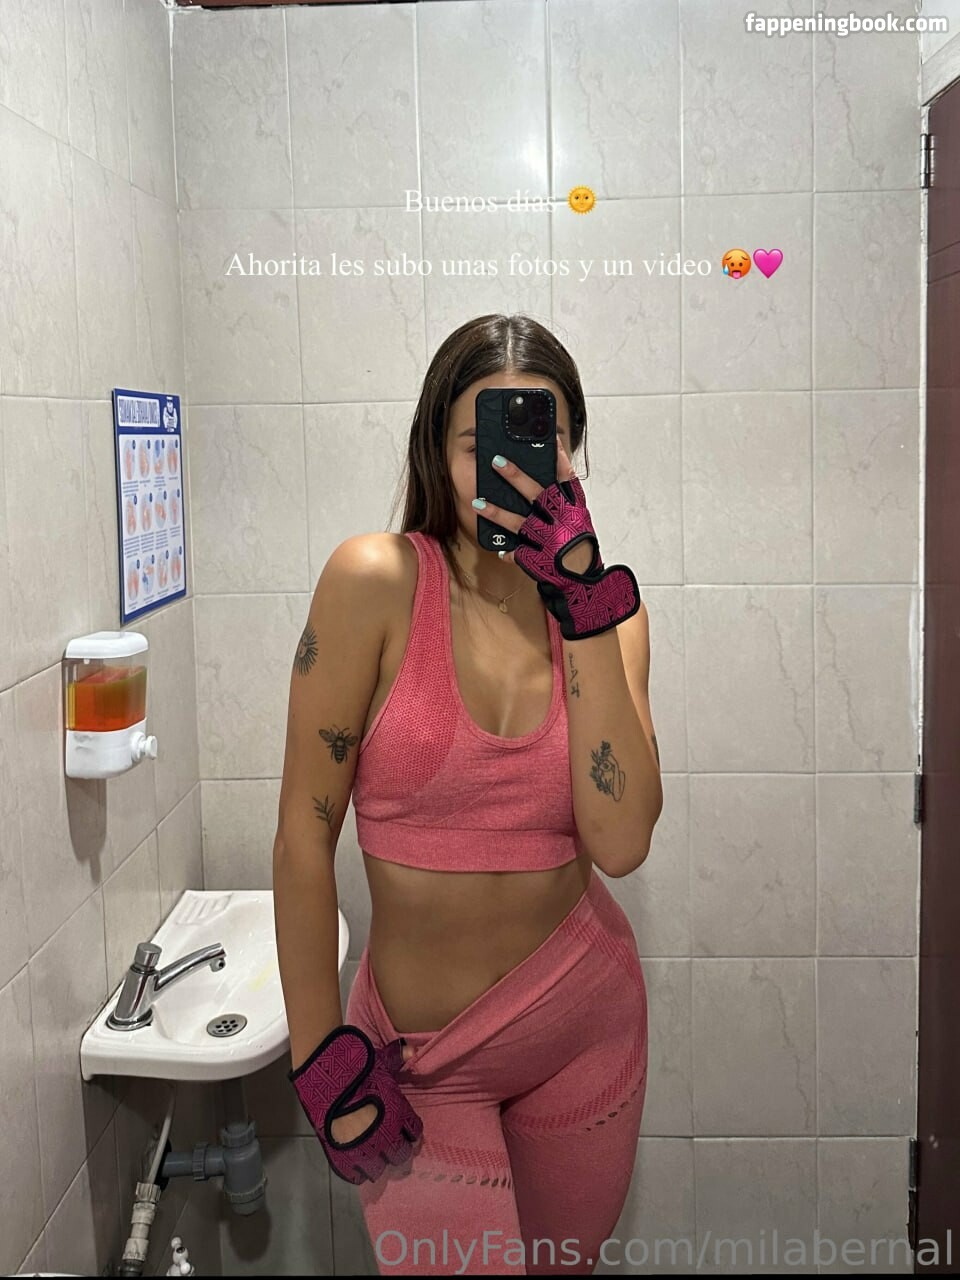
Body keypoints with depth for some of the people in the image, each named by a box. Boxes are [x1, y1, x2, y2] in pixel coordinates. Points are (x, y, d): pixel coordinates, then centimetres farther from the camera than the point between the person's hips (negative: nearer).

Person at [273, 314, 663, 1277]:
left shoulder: (603, 606, -4)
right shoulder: (377, 581, -15)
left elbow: (621, 842, -18)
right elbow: (304, 832, -13)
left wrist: (583, 608, -21)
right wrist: (321, 1053, -13)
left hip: (585, 1014, 4)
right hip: (422, 1048, -3)